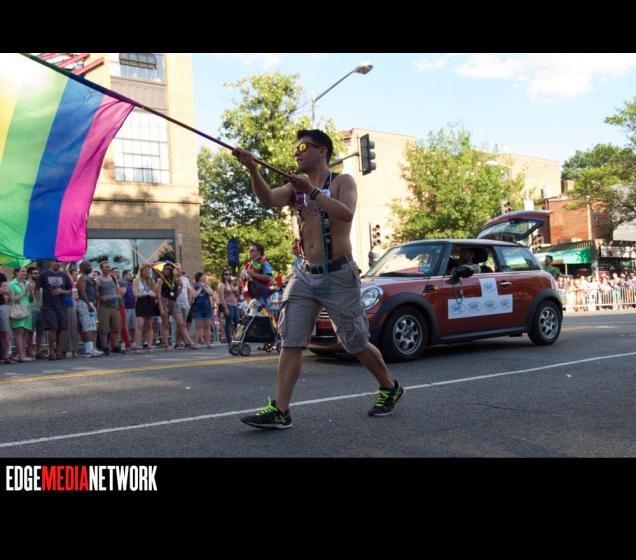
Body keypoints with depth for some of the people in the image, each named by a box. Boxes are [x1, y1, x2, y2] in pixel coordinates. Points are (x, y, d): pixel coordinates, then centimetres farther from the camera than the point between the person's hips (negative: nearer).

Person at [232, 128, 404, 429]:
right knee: (291, 343, -4)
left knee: (356, 344, 6)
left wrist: (312, 192, -31)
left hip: (338, 276, -5)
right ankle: (280, 410, -1)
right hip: (305, 275, 5)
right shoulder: (295, 188, 12)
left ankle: (390, 388, 29)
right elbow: (268, 199, -9)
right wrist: (252, 169, -25)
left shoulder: (342, 181, -1)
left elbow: (346, 214, -22)